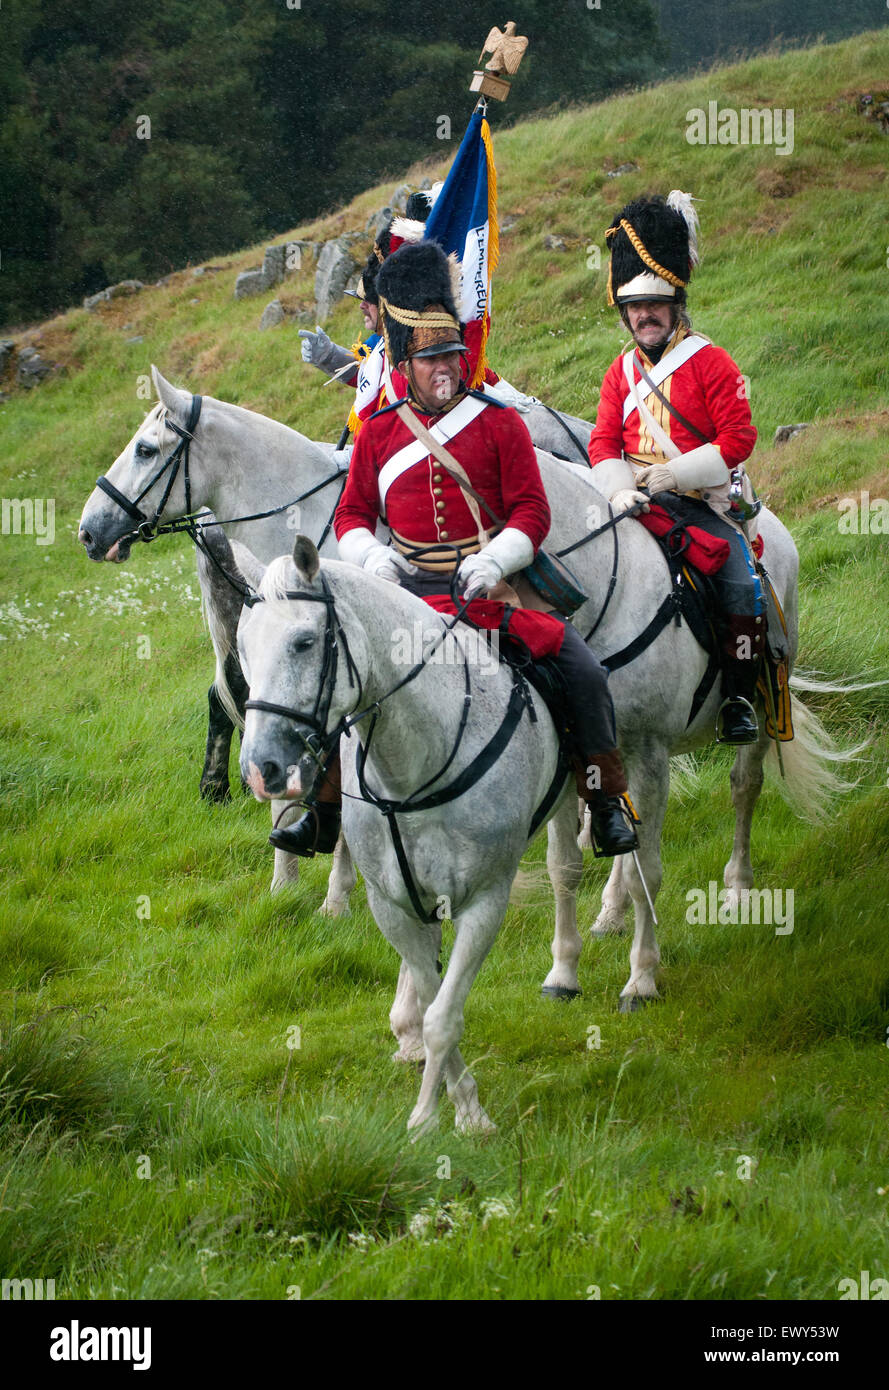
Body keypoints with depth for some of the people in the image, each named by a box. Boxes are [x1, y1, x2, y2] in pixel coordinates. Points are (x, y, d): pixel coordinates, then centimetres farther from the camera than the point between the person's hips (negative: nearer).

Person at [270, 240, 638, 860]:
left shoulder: (500, 423, 1)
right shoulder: (379, 434, 7)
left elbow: (532, 511, -2)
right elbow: (352, 514, 12)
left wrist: (494, 560, -20)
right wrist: (372, 555, -9)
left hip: (491, 583, -2)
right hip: (407, 588, 2)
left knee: (584, 670, -19)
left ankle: (608, 801, -2)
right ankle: (324, 812, 0)